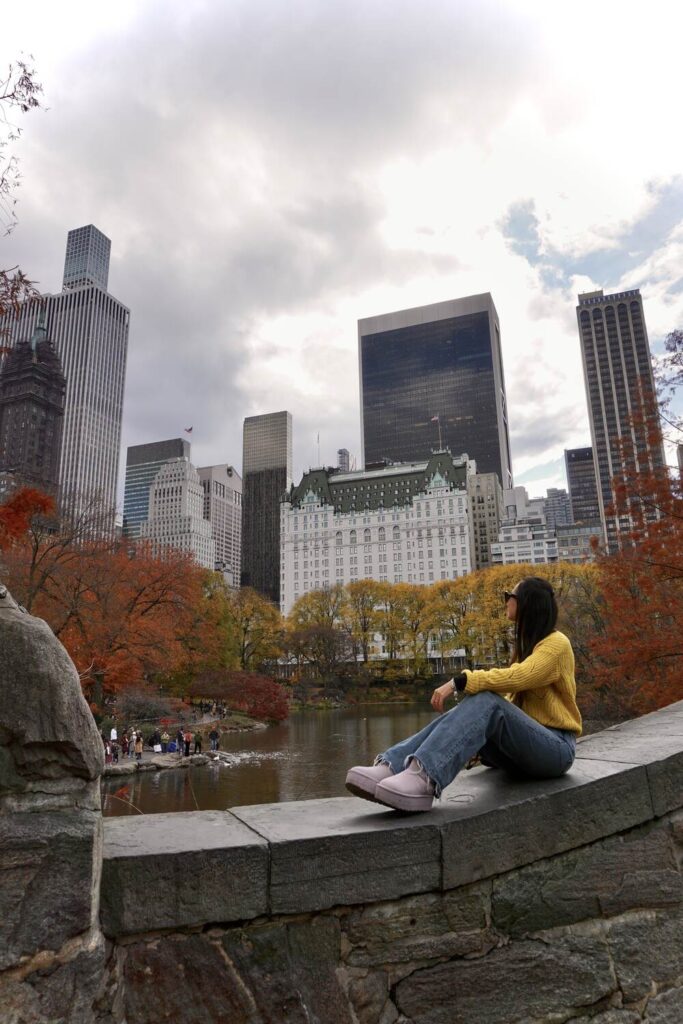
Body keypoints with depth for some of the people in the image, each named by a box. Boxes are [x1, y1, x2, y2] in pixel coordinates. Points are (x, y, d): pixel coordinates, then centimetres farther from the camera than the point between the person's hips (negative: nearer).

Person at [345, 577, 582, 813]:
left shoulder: (556, 643, -7)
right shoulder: (527, 644, 19)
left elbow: (517, 677, -26)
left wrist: (458, 682, -30)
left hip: (556, 748, -7)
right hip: (524, 743, 7)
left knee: (485, 702, -33)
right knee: (458, 715, -19)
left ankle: (425, 778, -51)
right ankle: (389, 768, -39)